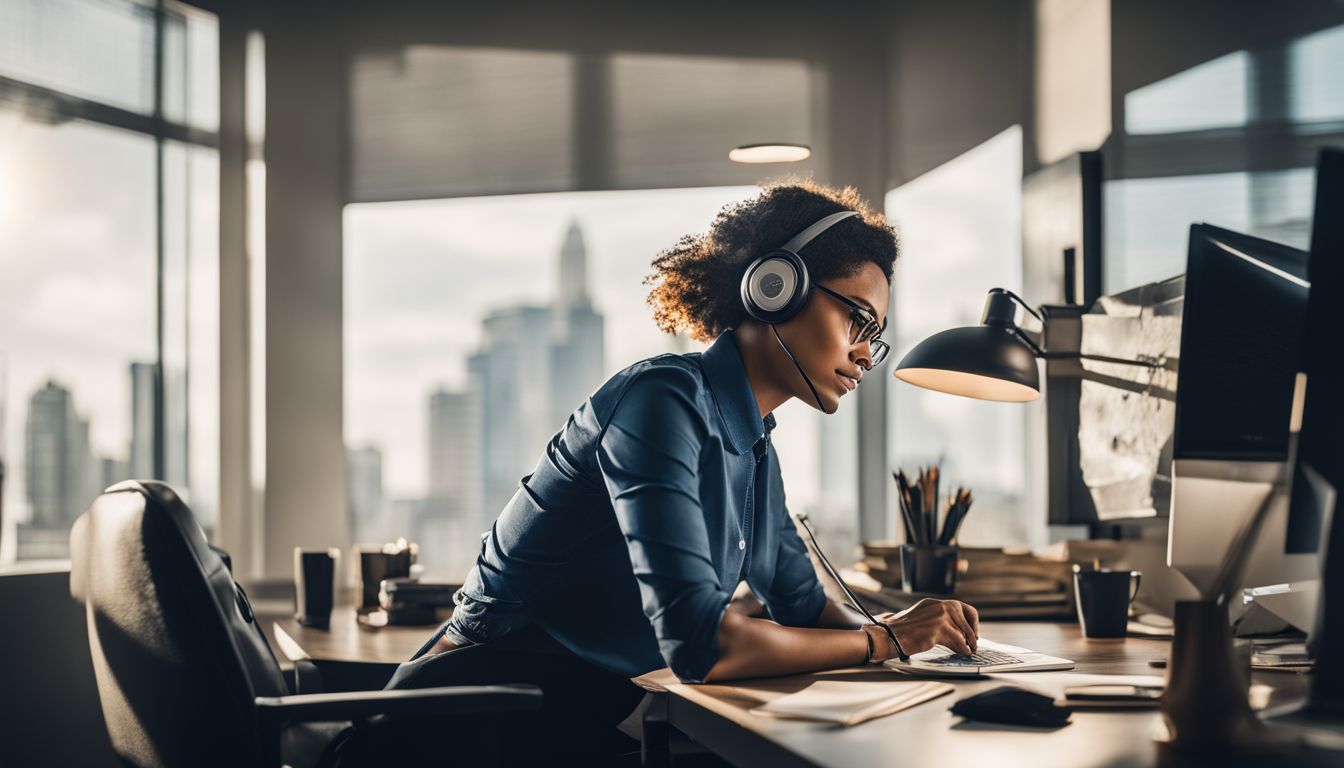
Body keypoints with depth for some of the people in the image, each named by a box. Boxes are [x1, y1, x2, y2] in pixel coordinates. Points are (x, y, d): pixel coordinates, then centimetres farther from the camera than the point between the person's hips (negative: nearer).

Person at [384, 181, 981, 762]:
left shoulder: (754, 449, 9)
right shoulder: (666, 401, -19)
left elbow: (802, 602, 20)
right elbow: (699, 642, -27)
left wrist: (906, 627, 0)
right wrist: (884, 640, -16)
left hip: (602, 710, 8)